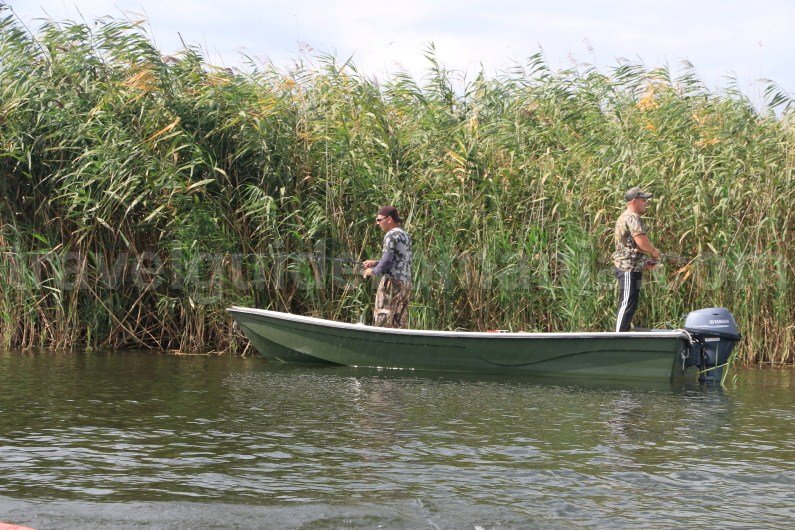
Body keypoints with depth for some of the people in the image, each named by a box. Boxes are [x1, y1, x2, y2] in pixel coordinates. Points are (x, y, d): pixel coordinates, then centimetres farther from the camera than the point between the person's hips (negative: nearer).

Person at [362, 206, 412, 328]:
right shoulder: (405, 235, 18)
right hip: (406, 283, 9)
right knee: (400, 322, 8)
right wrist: (375, 263, 20)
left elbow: (387, 260, -16)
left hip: (392, 282, -9)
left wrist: (373, 271, 0)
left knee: (383, 319, -7)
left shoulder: (391, 235, -10)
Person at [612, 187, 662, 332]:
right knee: (627, 305, -10)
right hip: (630, 268, -11)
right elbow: (641, 240, -27)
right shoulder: (632, 218, -14)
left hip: (626, 266, 11)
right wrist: (654, 251, -8)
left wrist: (644, 261, 18)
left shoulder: (624, 217, 20)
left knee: (628, 305, 14)